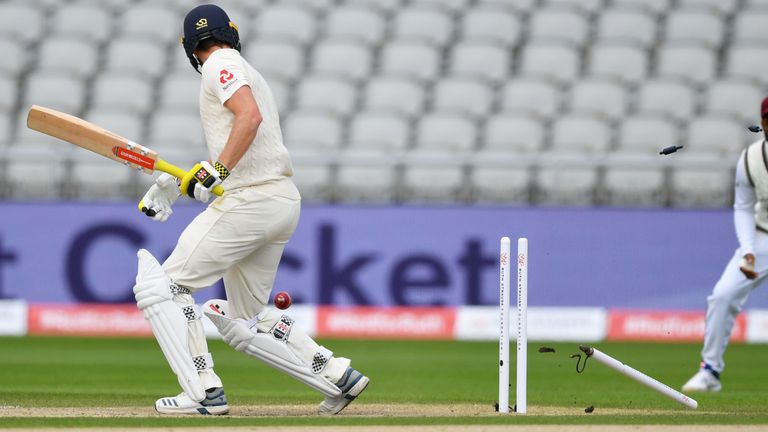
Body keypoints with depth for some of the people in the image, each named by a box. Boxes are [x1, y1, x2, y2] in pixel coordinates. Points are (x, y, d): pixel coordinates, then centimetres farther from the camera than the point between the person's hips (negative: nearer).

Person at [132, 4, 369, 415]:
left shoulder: (221, 65, -3)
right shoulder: (249, 73, 25)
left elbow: (250, 116, -22)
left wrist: (216, 169, -25)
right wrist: (174, 184, 23)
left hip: (250, 199, -9)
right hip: (285, 201, 9)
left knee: (161, 285, -5)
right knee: (243, 322, 17)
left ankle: (204, 392, -13)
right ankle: (337, 375, 9)